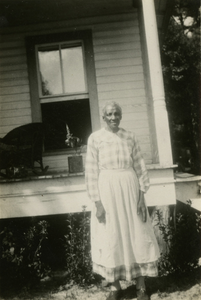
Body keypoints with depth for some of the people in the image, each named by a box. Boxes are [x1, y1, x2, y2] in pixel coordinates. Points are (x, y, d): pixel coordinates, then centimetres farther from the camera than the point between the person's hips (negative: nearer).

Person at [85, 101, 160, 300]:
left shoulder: (130, 137, 6)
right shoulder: (95, 138, -1)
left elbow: (140, 167, 6)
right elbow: (91, 171, -4)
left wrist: (142, 196, -1)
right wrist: (97, 202, -9)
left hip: (130, 190, 2)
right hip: (107, 191, -2)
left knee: (137, 236, 6)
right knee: (110, 239, 6)